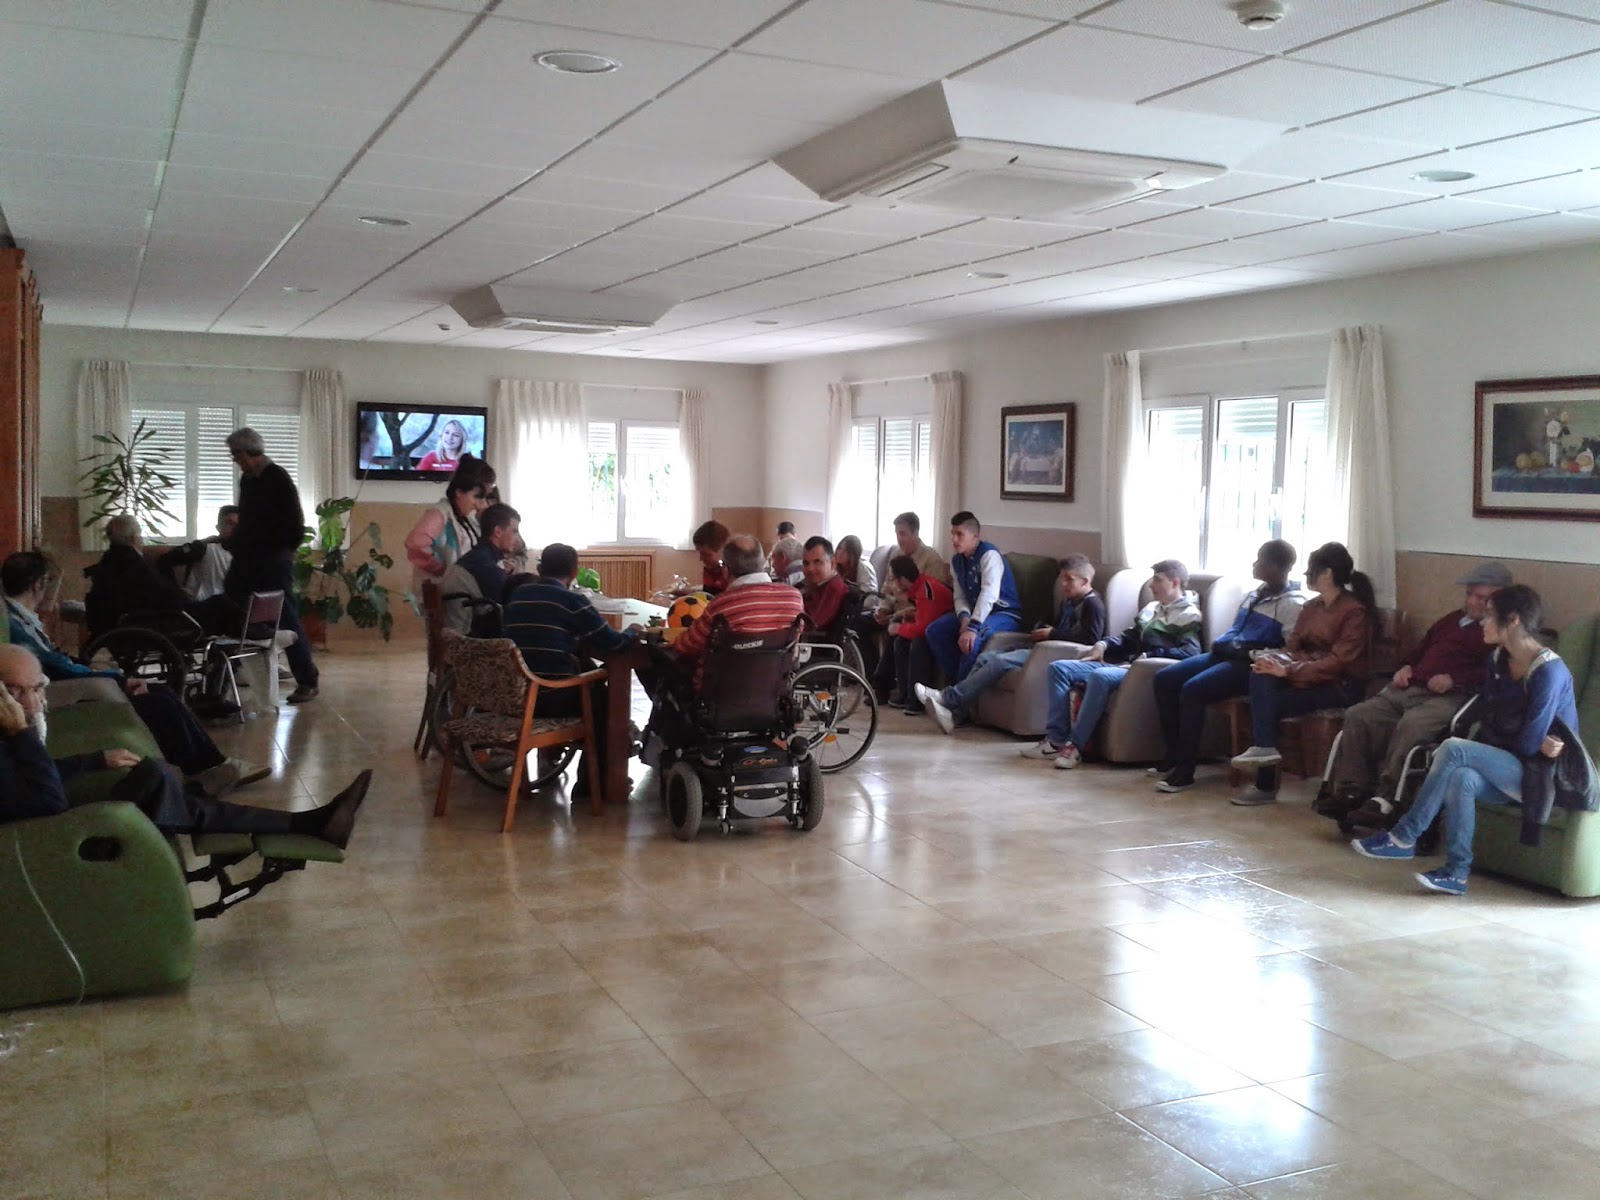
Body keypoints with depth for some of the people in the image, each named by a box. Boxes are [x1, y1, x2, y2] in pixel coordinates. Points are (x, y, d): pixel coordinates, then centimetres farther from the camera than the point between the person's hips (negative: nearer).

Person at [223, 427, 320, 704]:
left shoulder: (277, 478, -11)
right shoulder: (247, 479, 12)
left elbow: (295, 521, -13)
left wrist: (286, 550, -8)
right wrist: (235, 542, 12)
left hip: (273, 560, -8)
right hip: (247, 557, 8)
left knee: (286, 619, -5)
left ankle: (308, 682, 2)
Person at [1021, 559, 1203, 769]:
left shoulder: (1189, 615, -1)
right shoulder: (1152, 608, 24)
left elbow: (1190, 653, -17)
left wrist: (1148, 656, -20)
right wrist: (1104, 644, 10)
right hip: (1123, 664, 9)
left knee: (1100, 676, -38)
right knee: (1059, 668, -3)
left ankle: (1075, 746, -31)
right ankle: (1056, 740, -13)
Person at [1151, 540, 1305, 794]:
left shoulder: (1292, 604, -8)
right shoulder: (1255, 595, 19)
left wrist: (1253, 654, -19)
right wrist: (1221, 642, 8)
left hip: (1250, 665, -9)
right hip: (1226, 655, 9)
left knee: (1192, 690, -30)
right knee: (1164, 679, -5)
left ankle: (1185, 771, -22)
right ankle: (1174, 758, 0)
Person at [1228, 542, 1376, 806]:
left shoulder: (1355, 611, -13)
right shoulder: (1311, 607, 11)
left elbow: (1338, 661, -20)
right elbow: (1293, 646, 9)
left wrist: (1289, 670, -26)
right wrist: (1276, 660, -15)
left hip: (1342, 684, -7)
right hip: (1310, 673, 7)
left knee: (1271, 703, -23)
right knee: (1262, 674, -21)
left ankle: (1265, 785, -15)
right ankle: (1263, 746, -22)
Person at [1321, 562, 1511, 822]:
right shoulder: (1451, 620, 30)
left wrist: (1454, 680, -19)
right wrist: (1406, 667, 18)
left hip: (1450, 697, -8)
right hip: (1411, 689, 8)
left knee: (1410, 725, -37)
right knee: (1358, 715, -14)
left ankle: (1386, 799, -34)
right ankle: (1351, 790, -19)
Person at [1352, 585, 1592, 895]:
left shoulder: (1549, 672, -19)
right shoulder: (1498, 660, 6)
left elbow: (1529, 744, -19)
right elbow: (1483, 718, 7)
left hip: (1542, 774, -6)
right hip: (1509, 769, 6)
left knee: (1453, 749, -26)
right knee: (1461, 777, -28)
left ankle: (1404, 837, -21)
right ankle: (1456, 872, -26)